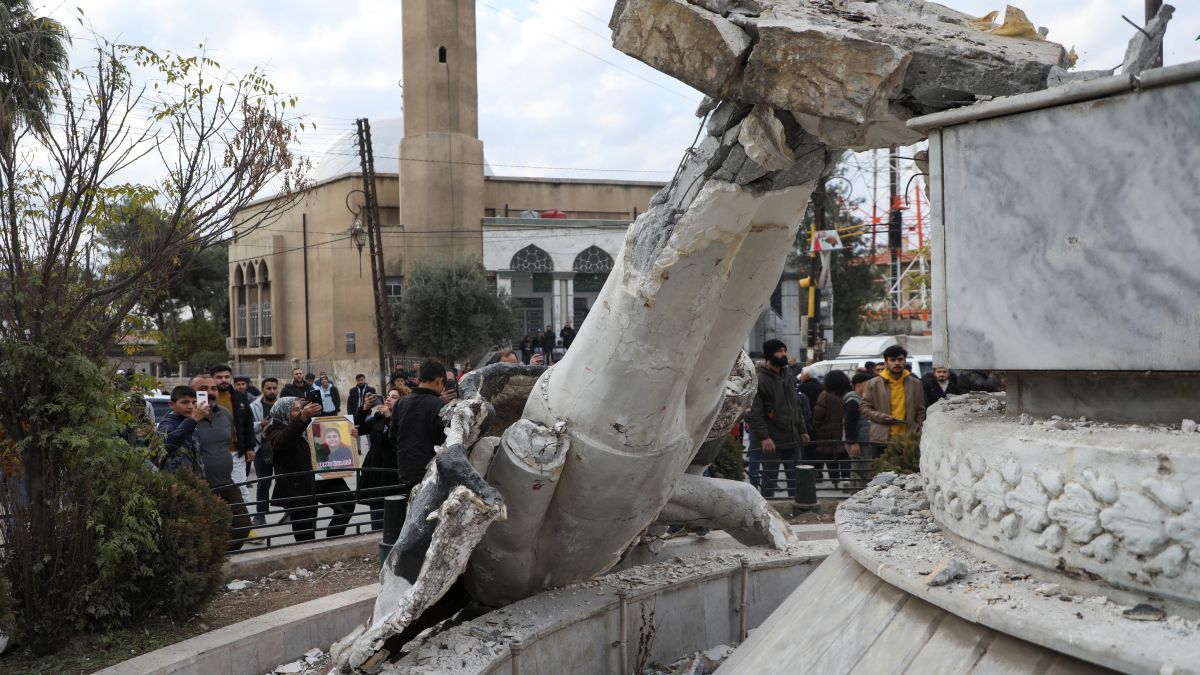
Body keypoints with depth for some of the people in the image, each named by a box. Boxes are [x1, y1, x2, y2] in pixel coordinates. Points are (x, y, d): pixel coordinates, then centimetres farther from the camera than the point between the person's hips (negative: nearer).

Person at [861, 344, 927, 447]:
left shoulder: (916, 384, 11)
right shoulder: (874, 384, 5)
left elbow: (921, 411, 14)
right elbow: (865, 407, 7)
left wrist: (917, 433, 4)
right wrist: (881, 417, -9)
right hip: (881, 439, -1)